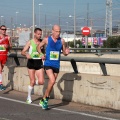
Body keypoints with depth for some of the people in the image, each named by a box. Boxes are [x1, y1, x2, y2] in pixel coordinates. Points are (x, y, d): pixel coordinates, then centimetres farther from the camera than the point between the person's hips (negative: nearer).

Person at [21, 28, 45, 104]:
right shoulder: (30, 42, -3)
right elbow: (23, 52, -7)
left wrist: (43, 55, -5)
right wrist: (26, 54, -29)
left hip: (39, 63, 3)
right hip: (31, 63, -3)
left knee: (41, 82, -10)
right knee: (32, 82, -3)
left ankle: (34, 83, 25)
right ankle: (29, 97, 16)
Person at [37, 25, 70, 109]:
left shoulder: (62, 41, 2)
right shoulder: (47, 40, -3)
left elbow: (64, 52, 11)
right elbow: (39, 47, 11)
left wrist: (66, 52, -12)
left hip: (56, 65, 4)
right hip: (48, 64, -4)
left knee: (52, 83, 9)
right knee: (52, 81, -21)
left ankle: (44, 100, 25)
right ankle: (46, 98, -3)